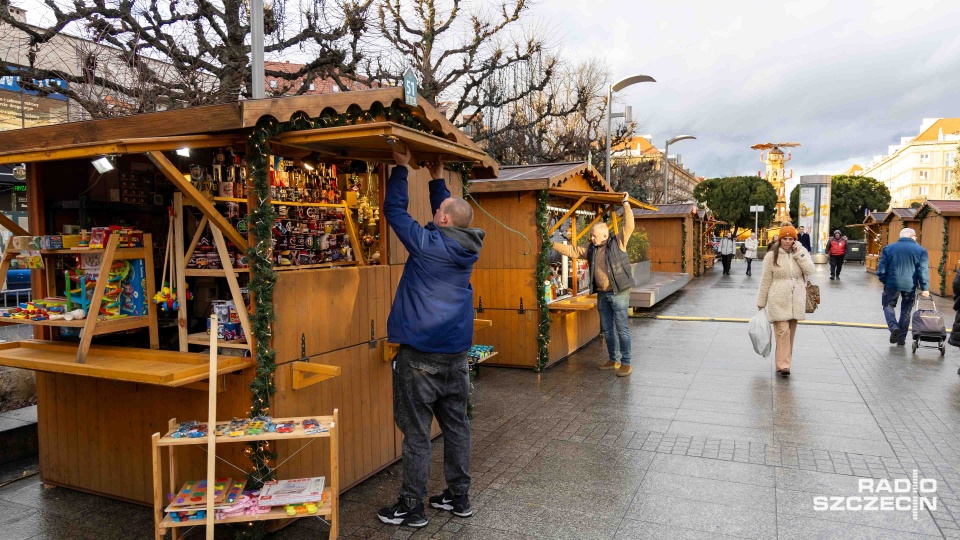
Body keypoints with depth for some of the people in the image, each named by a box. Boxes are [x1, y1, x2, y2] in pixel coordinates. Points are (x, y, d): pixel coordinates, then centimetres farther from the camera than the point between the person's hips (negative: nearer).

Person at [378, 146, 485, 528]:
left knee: (416, 432, 2)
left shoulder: (427, 243, -13)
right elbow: (449, 216, 23)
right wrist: (437, 178, 30)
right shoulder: (467, 248, 5)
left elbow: (394, 209, -3)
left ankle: (411, 508, 13)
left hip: (420, 353, -6)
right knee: (456, 426, 14)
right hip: (457, 353, 7)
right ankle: (459, 498, 25)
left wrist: (401, 167, 9)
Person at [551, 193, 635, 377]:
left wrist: (626, 203, -12)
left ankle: (626, 364, 3)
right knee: (607, 329, 13)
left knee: (622, 329, -3)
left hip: (619, 293, -7)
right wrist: (553, 244, 11)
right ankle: (614, 360, 25)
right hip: (602, 294, 7)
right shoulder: (591, 249, 10)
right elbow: (572, 251, 15)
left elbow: (629, 226, -14)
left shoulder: (618, 243, -6)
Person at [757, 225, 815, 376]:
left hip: (796, 300, 4)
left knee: (790, 332, 9)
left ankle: (784, 363, 20)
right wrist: (761, 302, 2)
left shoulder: (802, 253, 7)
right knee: (783, 331, -11)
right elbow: (766, 280, 0)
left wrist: (799, 253, -13)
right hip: (778, 300, -4)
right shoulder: (772, 255, -2)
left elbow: (810, 271, -8)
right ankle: (783, 364, -9)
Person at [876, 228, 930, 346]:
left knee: (888, 305, 15)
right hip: (910, 285, 1)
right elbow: (923, 270, -5)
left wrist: (883, 281, 14)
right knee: (906, 311, 12)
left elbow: (882, 268, 1)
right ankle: (902, 338, 16)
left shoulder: (888, 248, 2)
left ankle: (894, 327, -12)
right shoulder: (920, 250, 0)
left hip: (892, 284, -1)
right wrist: (925, 288, -3)